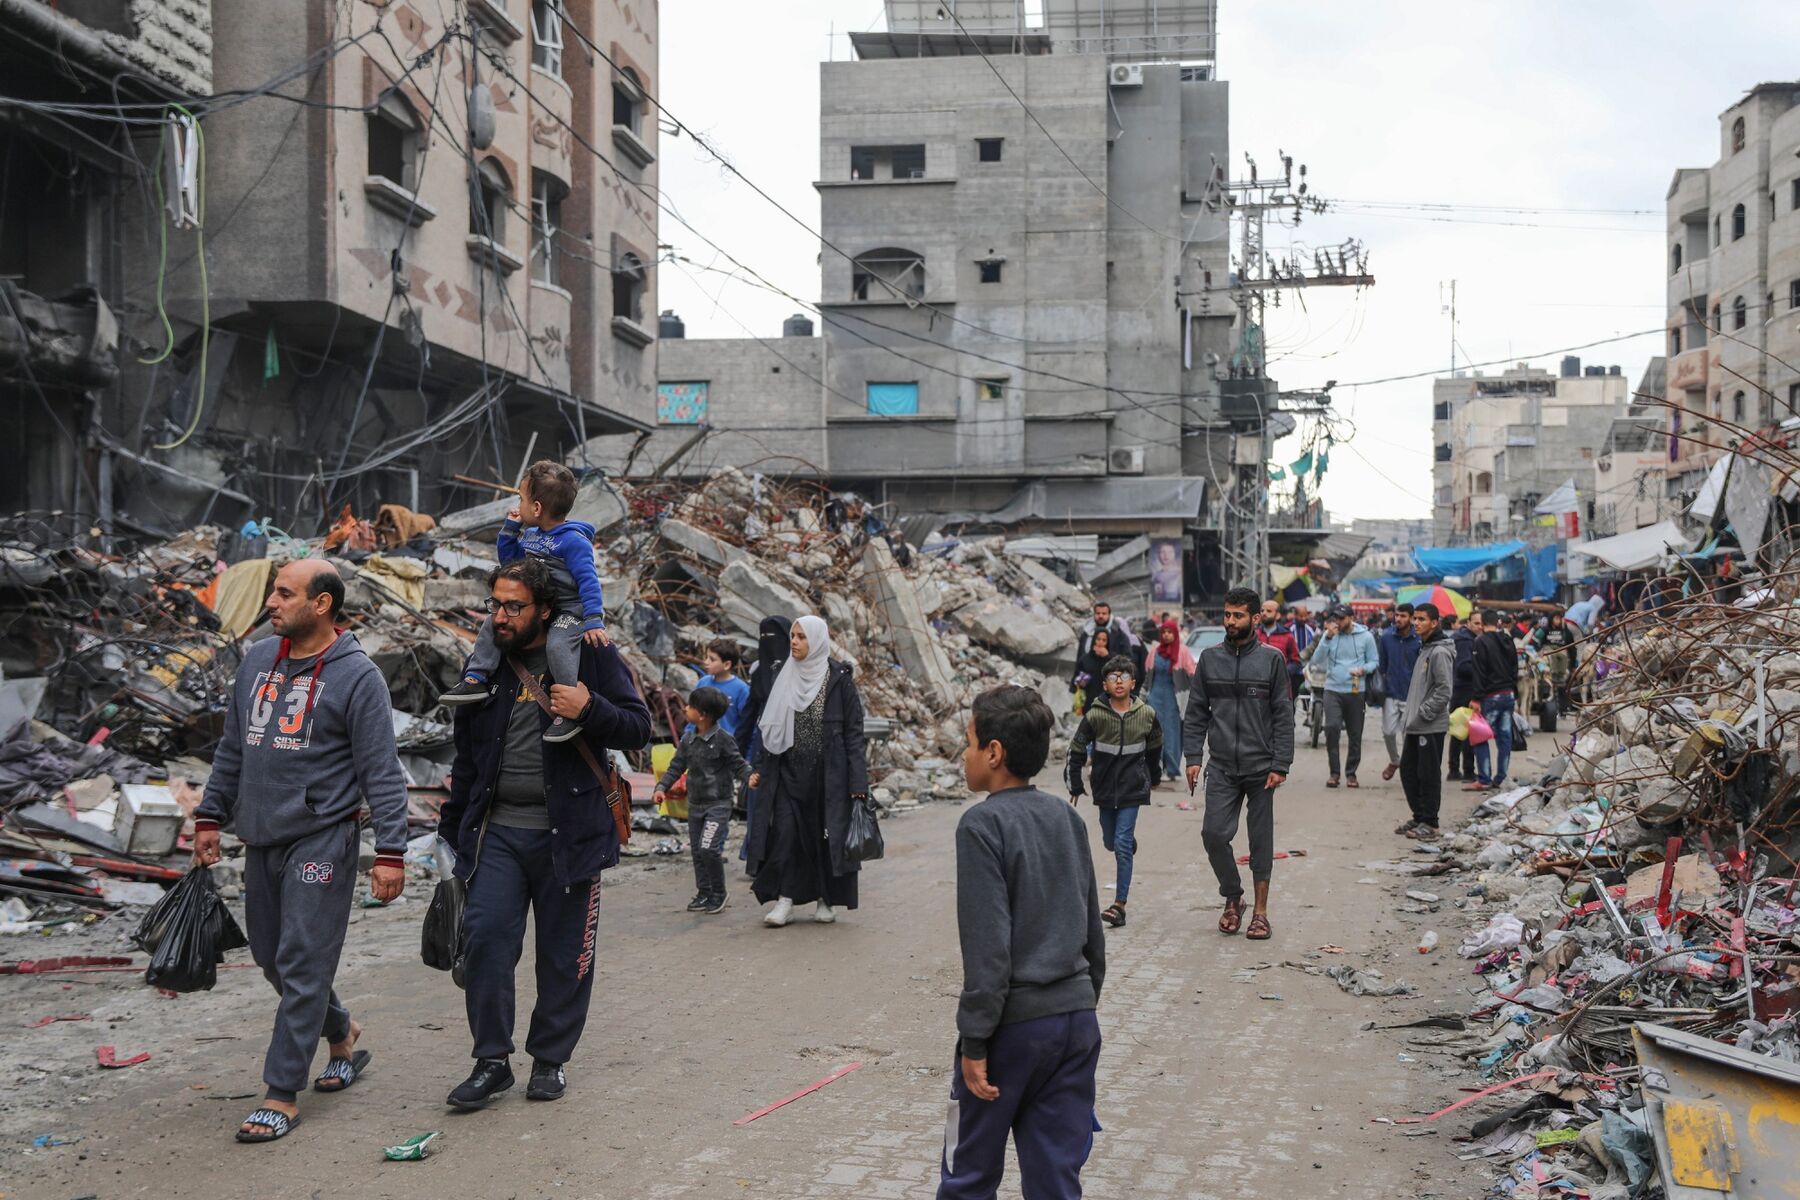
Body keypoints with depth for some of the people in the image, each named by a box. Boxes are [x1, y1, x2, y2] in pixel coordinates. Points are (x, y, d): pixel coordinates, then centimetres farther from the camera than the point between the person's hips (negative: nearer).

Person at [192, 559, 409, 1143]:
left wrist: (391, 851, -15)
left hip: (321, 840, -7)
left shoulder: (357, 676, -10)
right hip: (260, 840, 7)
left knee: (302, 966, -6)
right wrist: (211, 815, 16)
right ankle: (342, 1034, 38)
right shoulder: (257, 660, 10)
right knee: (270, 956, 16)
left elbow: (382, 772, -11)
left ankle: (282, 1094, 1)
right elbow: (232, 748, 19)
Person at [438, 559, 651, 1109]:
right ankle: (492, 1060, 5)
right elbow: (466, 756, 20)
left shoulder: (590, 656, -2)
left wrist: (589, 710, -22)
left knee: (564, 952, 5)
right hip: (497, 831, 3)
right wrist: (452, 829, 20)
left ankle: (550, 1059, 21)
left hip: (567, 832, -3)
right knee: (484, 938, -8)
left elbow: (638, 728, -3)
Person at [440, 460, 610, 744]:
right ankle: (476, 680, 6)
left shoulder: (573, 540, -19)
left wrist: (594, 621, -32)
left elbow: (589, 580, -24)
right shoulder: (531, 536, 8)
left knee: (558, 645, -34)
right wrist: (511, 527, 8)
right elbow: (508, 558, 24)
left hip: (572, 609, -9)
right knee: (492, 624, 6)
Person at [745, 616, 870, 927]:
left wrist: (858, 782, -13)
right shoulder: (784, 678, 8)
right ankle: (785, 899, 1)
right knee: (784, 832, -5)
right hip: (788, 773, 4)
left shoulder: (838, 680, -5)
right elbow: (771, 728, 14)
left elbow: (854, 733, -7)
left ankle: (829, 900, 15)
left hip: (828, 774, -4)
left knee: (827, 834, 2)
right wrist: (759, 768, 8)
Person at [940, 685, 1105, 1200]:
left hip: (1014, 1023, -6)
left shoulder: (983, 824, -13)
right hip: (1077, 1017, 6)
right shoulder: (1066, 817, 7)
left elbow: (987, 945, -17)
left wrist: (974, 1040, -13)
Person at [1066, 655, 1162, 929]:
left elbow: (1154, 747, 12)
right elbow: (1077, 750, -1)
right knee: (1110, 842, 15)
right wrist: (1075, 786, 3)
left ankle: (1120, 906, -8)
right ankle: (1131, 842, 53)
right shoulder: (1095, 716, -11)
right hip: (1105, 788, 2)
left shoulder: (1146, 714, -7)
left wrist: (1153, 776, 23)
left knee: (1122, 844, -10)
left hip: (1133, 788, -2)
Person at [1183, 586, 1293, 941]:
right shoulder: (1210, 658, 6)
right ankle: (1233, 899, 15)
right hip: (1221, 768, 2)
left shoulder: (1272, 659, -2)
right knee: (1214, 833, -7)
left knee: (1261, 840, 5)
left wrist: (1280, 765, -9)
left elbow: (1283, 716, -2)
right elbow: (1196, 711, 8)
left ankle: (1260, 912, 16)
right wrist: (1193, 757, -1)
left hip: (1261, 767, -2)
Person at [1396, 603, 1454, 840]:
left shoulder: (1439, 652, -14)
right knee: (1408, 770, 13)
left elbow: (1445, 690, -19)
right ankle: (1419, 817, 23)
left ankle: (1430, 823, 3)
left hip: (1431, 726, -10)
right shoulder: (1424, 648, 17)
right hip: (1415, 725, 10)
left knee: (1428, 774, -4)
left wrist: (1424, 712, -17)